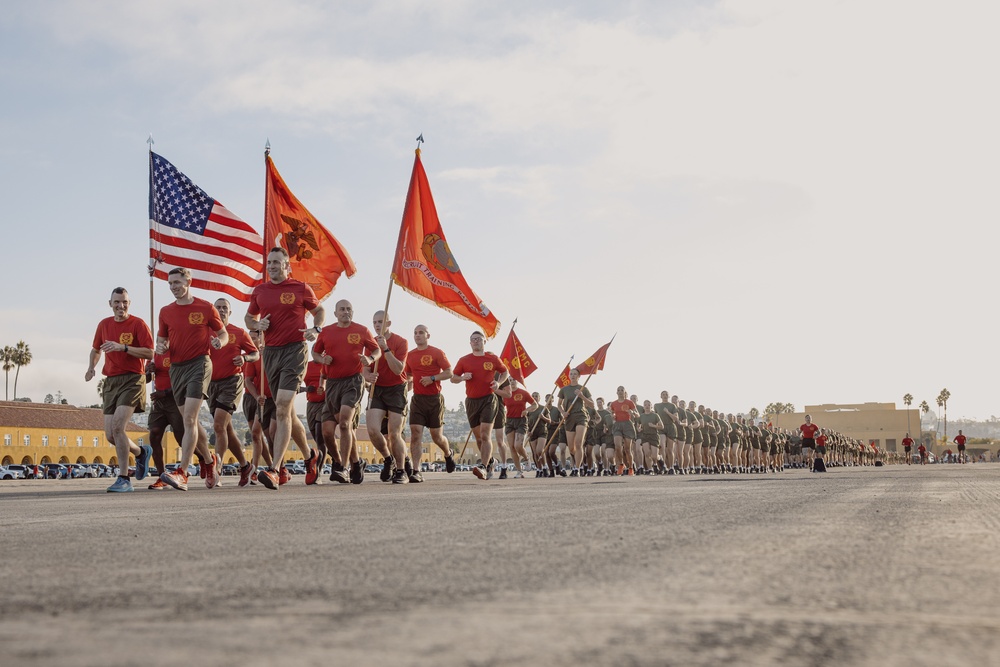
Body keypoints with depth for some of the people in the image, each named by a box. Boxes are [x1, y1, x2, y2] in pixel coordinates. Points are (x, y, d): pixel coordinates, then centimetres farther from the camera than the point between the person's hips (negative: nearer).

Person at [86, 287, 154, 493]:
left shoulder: (138, 324, -4)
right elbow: (96, 349, 28)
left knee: (117, 426, -20)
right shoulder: (104, 324, 13)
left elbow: (150, 353, -12)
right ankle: (141, 452, 33)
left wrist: (123, 347, -21)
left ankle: (124, 479, -13)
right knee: (110, 435, 3)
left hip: (132, 380, -6)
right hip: (111, 381, 6)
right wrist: (91, 367, 8)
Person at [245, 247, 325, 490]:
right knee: (287, 412, 13)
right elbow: (249, 317, 23)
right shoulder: (259, 291, 10)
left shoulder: (301, 288, 0)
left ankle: (274, 470, -22)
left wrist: (316, 329, -5)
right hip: (270, 351, 5)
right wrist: (257, 324, 0)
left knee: (282, 409, -17)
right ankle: (310, 455, 35)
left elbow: (319, 310, 14)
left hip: (294, 349, -5)